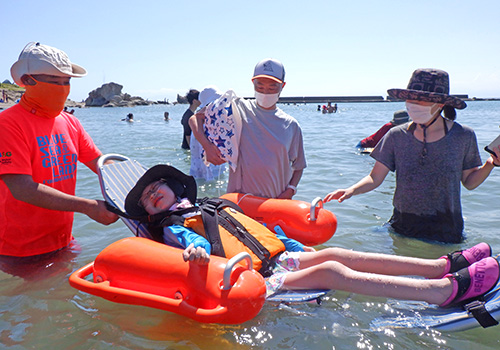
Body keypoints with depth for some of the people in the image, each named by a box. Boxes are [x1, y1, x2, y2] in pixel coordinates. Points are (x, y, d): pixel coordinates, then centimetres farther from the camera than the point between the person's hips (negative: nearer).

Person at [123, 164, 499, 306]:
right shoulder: (173, 227, 6)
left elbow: (258, 228, 25)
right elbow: (198, 246, -17)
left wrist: (299, 248, 24)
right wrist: (197, 251, -42)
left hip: (279, 257, 7)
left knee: (332, 254, -14)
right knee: (332, 271, -23)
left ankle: (443, 264, -16)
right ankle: (448, 289, -28)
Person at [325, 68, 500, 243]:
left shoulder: (463, 136, -6)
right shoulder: (397, 136, -6)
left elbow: (469, 181, 3)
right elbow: (375, 178, -8)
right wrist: (351, 190, -26)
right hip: (402, 228, 1)